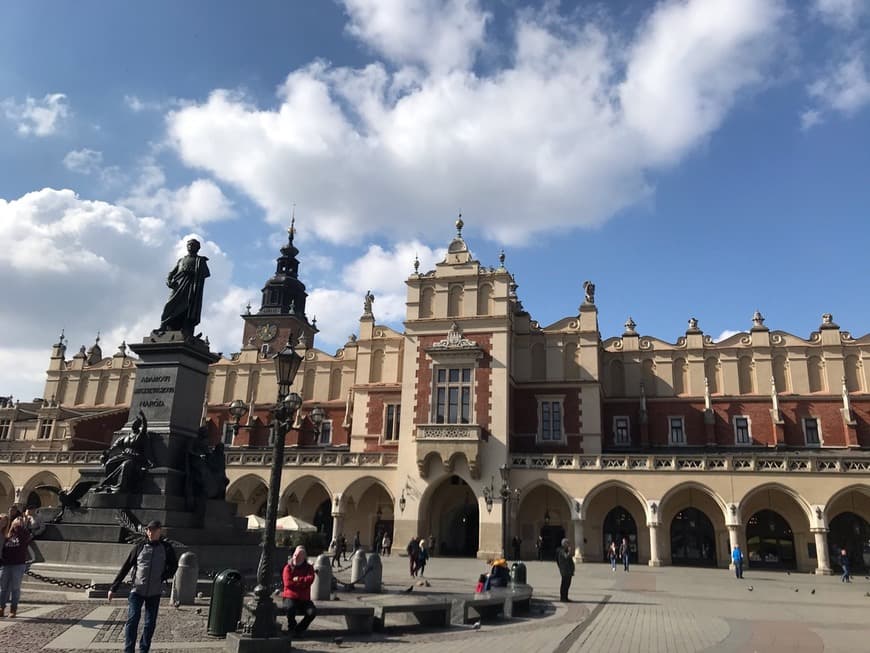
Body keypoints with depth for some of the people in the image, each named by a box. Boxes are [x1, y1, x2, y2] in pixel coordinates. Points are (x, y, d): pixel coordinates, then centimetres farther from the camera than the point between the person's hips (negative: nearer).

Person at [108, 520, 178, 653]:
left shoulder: (166, 548, 2)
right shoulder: (139, 547, 0)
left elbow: (173, 565, 14)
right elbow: (125, 567, 3)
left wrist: (164, 576, -5)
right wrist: (113, 588, 2)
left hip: (154, 592, 1)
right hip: (137, 590, -1)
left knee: (150, 623, 6)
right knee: (132, 619, -11)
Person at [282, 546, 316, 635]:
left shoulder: (309, 567, 8)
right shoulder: (288, 567, 2)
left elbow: (310, 579, -11)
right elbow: (288, 583, -11)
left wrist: (297, 579, -10)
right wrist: (303, 582, -8)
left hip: (304, 598, 2)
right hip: (290, 597, -2)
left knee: (312, 612, -25)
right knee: (290, 607, -36)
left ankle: (298, 629, -1)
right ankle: (291, 628, -7)